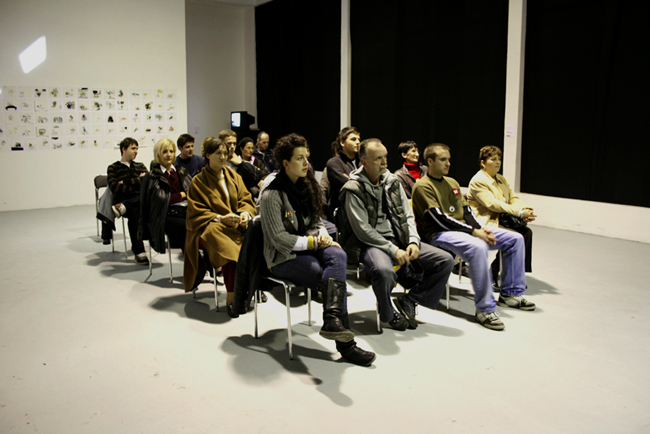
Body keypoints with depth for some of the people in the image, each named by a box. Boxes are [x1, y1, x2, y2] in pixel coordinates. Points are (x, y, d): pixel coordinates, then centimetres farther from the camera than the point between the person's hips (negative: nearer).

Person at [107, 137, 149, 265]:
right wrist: (137, 182, -2)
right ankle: (139, 252, -39)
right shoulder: (113, 168, 12)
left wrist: (127, 182, -3)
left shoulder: (140, 166, 23)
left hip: (139, 199, 3)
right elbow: (114, 188, -6)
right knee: (134, 211, -37)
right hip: (121, 199, -3)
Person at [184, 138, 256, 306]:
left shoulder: (234, 177, 18)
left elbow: (246, 200, 13)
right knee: (229, 249, -36)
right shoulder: (198, 181, 5)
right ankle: (231, 296, -30)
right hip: (210, 226, -4)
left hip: (237, 223, 4)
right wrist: (220, 218, -16)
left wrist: (245, 213, -11)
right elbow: (196, 212, -1)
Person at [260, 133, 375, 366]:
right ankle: (345, 344, -28)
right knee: (336, 278, -28)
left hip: (308, 248, 6)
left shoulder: (307, 186, 13)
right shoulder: (272, 194, -11)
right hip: (283, 258, -6)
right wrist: (314, 242, -15)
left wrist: (322, 234, -5)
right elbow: (279, 238, -15)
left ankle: (332, 320, -45)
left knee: (338, 255, -30)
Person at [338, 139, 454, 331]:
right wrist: (393, 251, -19)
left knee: (446, 260, -6)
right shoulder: (354, 190, -8)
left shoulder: (393, 183, 11)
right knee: (383, 270, -40)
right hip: (371, 243, -6)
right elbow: (363, 230, -15)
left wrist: (413, 241, -6)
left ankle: (409, 300, 6)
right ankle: (388, 314, -7)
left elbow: (408, 216, 12)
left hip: (398, 240, 7)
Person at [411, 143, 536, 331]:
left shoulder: (452, 182, 20)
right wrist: (474, 232, -19)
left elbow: (466, 210, 17)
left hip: (464, 229, 9)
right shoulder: (422, 186, -8)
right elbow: (439, 219, -17)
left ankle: (511, 293, 13)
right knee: (478, 247, -39)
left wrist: (480, 229, -3)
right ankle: (485, 309, -30)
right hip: (440, 234, -9)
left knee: (515, 238, 4)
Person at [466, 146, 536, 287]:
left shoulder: (501, 179, 20)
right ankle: (494, 276, -15)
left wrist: (527, 210, -10)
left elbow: (514, 199, 12)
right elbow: (492, 204, -18)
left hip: (501, 219, 8)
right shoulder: (478, 180, -9)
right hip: (486, 222, -8)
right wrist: (519, 212, -22)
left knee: (526, 232, -18)